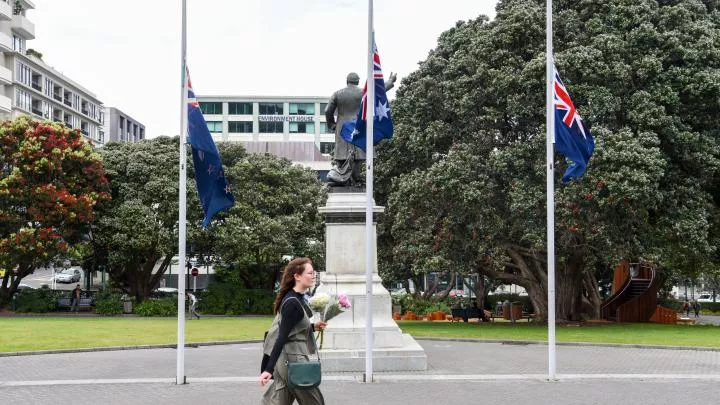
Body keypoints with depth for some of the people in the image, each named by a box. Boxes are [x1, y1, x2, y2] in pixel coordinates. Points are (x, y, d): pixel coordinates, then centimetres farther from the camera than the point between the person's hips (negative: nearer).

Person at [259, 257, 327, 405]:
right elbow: (282, 337, -23)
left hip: (286, 360, 9)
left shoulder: (298, 298, 10)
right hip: (293, 360, -9)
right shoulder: (292, 303, -20)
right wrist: (269, 369, -24)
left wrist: (313, 326, 11)